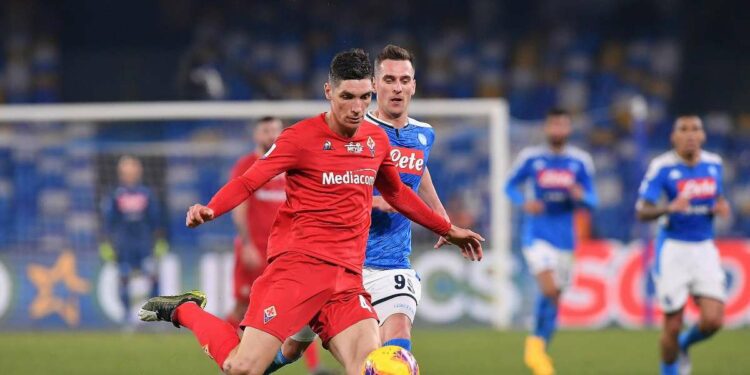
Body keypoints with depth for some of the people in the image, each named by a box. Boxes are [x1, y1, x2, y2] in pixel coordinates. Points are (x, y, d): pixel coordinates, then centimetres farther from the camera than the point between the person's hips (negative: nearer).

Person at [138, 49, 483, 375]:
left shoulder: (377, 139, 13)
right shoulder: (301, 138, -5)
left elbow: (396, 194, 31)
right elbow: (247, 182, -7)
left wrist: (447, 229, 38)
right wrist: (210, 210, -26)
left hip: (348, 278, 5)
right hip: (297, 265, -5)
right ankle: (185, 310, 15)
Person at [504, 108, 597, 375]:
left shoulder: (580, 161, 2)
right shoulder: (531, 158, -2)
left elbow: (591, 200, 6)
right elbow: (510, 185, 9)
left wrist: (581, 197, -18)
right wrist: (523, 203, -11)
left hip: (564, 238, 3)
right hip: (537, 235, -3)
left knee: (554, 297, 10)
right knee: (550, 291, -21)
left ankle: (538, 347, 27)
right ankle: (537, 341, 0)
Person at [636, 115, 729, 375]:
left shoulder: (713, 164, 3)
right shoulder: (662, 167, -11)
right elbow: (642, 212, -16)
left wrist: (722, 207, -3)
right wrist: (669, 208, -35)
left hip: (704, 249, 4)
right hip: (673, 249, -4)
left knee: (713, 320, -8)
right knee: (673, 325, -2)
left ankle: (683, 344, 24)